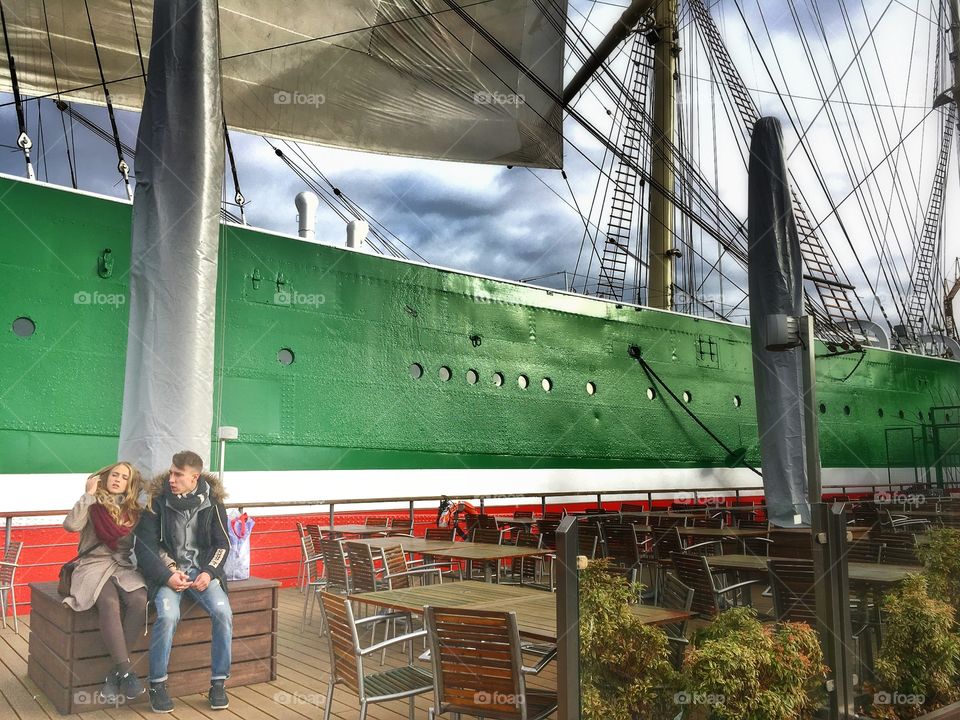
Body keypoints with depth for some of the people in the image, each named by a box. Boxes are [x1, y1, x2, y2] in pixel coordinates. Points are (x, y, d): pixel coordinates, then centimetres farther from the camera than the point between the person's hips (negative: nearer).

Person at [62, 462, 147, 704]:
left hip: (124, 567, 3)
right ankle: (126, 672, -32)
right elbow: (71, 525, -15)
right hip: (95, 565, -3)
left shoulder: (134, 510, 15)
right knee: (110, 603, -35)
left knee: (140, 600, -30)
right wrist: (88, 495, -8)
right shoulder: (93, 506, 6)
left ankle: (115, 673, -22)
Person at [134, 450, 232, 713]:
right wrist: (167, 575, -18)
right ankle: (157, 684, -9)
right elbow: (145, 546, -6)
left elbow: (222, 544, 4)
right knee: (168, 615, -30)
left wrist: (209, 573, -12)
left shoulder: (211, 502, -1)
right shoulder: (157, 501, -5)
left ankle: (218, 682, -6)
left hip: (203, 570, 1)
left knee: (223, 613, -23)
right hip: (167, 571, -1)